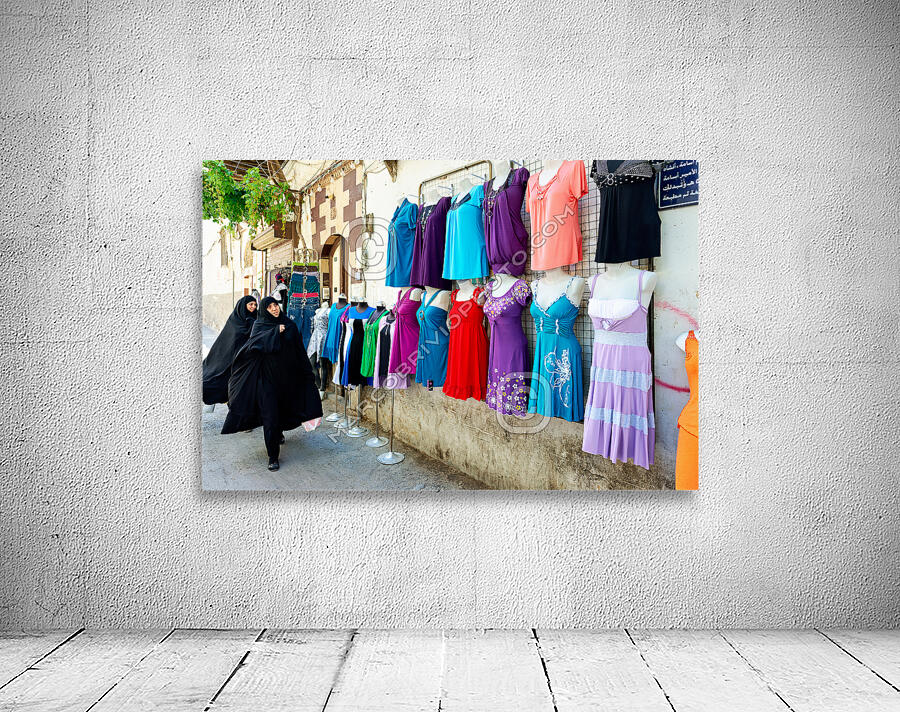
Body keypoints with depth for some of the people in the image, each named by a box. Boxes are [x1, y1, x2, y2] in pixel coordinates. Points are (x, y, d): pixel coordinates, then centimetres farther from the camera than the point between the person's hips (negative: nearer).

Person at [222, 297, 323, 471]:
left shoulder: (290, 325, 6)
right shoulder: (260, 325, 1)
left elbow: (300, 352, 8)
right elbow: (254, 341, -18)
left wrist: (307, 374, 7)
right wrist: (275, 332, -26)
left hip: (287, 377, 3)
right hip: (267, 378, -3)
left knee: (283, 408, 18)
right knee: (270, 415, -7)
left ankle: (279, 432, 51)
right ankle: (273, 456, -2)